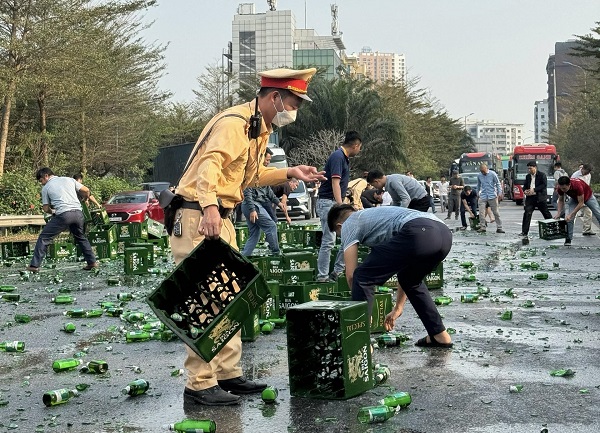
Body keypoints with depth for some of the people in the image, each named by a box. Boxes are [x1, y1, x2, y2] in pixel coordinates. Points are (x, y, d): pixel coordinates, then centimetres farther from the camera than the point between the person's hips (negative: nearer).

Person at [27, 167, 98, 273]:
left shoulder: (46, 188, 12)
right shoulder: (69, 180, 19)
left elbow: (46, 208, 10)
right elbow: (86, 191, 16)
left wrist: (52, 211, 32)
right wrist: (84, 200, 36)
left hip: (63, 214, -4)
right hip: (78, 212, 4)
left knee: (44, 238, 5)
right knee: (81, 237, 26)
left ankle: (34, 265, 0)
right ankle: (92, 262, 23)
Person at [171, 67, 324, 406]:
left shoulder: (262, 129, 16)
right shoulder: (234, 123, -17)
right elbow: (209, 164, -32)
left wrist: (290, 173, 14)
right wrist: (210, 207, -47)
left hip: (222, 219, 11)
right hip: (199, 216, -10)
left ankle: (228, 374, 21)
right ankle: (200, 384, -5)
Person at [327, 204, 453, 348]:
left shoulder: (349, 224, 21)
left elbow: (351, 275, 14)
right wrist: (398, 308, 49)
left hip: (418, 234, -8)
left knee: (362, 278, 4)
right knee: (411, 280, 34)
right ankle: (439, 335, 33)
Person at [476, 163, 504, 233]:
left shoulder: (492, 174, -6)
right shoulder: (479, 175, 4)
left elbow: (498, 183, 0)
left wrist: (499, 192, -7)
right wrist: (477, 193, 25)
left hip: (492, 196, -2)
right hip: (483, 196, 2)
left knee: (496, 212, 2)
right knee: (481, 212, -8)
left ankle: (499, 228, 7)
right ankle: (482, 227, 0)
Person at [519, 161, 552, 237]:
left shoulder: (542, 175, -2)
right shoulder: (528, 176, 15)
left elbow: (544, 185, -12)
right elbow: (525, 186, 21)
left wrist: (534, 189, -19)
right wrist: (525, 190, -3)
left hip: (540, 197, -4)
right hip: (530, 197, 4)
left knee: (546, 214, 5)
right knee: (527, 214, -7)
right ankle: (524, 232, -6)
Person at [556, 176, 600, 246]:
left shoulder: (577, 185, -44)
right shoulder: (561, 188, -30)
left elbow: (581, 203, -36)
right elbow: (561, 200, -11)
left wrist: (570, 215, -37)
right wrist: (558, 213, -23)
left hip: (588, 196, -3)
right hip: (575, 198, 3)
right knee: (569, 219, -15)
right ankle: (568, 239, -7)